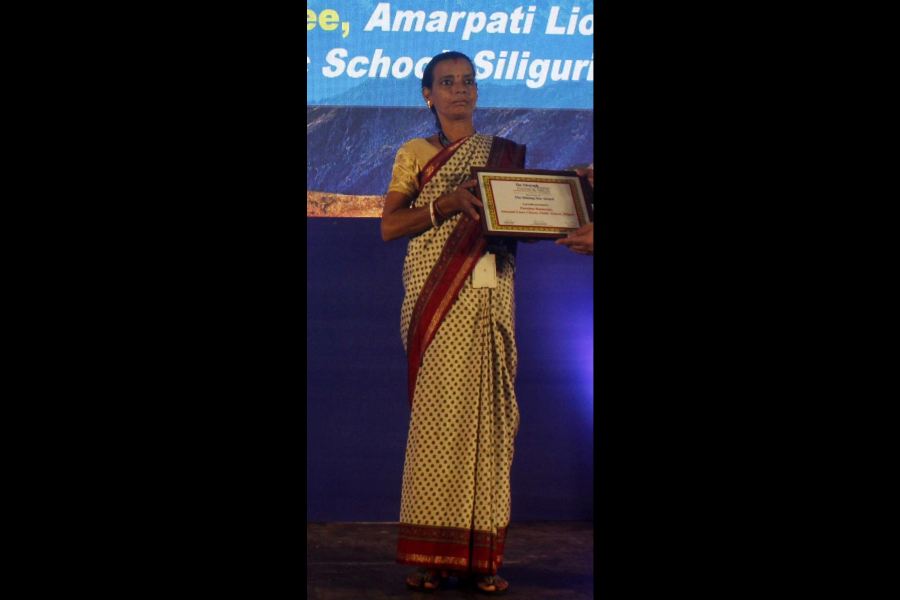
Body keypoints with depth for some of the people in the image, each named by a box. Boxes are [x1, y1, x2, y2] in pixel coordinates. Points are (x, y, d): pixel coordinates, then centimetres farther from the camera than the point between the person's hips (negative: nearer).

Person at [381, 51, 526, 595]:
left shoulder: (507, 154, 19)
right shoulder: (415, 154, 12)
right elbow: (389, 226, 2)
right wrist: (443, 205, -12)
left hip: (491, 293, 2)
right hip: (437, 297, -2)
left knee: (489, 412, -4)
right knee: (439, 412, -10)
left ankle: (481, 554, -2)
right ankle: (432, 554, -7)